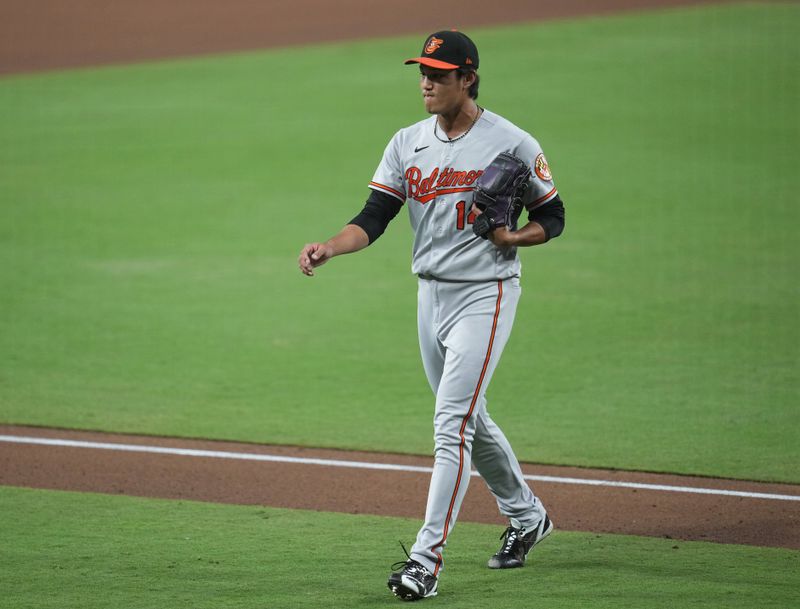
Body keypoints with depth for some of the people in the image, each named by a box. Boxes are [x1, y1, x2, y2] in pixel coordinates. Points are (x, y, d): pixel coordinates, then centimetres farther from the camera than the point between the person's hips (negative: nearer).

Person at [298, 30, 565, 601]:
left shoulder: (513, 145, -10)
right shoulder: (408, 144, 4)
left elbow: (552, 217, -1)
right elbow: (373, 218, -1)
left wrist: (510, 237, -21)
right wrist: (328, 248, -20)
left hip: (486, 293, -7)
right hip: (431, 294, 7)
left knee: (452, 424, -14)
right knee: (469, 420, 18)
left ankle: (427, 557, -15)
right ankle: (527, 516, 39)